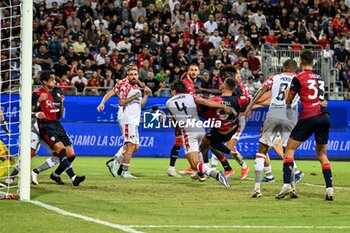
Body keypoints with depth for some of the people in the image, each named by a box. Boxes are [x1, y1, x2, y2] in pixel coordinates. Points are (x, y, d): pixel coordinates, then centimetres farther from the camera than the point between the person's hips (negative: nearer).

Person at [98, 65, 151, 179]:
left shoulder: (137, 87, 18)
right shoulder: (125, 85, -8)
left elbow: (141, 104, 21)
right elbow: (121, 102, -14)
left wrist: (146, 94, 9)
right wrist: (133, 97, -20)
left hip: (134, 120, 9)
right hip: (127, 118, -9)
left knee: (135, 146, 8)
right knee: (131, 145, -11)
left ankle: (114, 161, 9)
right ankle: (124, 171, -6)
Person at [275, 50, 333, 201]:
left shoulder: (299, 78, -3)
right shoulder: (319, 78, 13)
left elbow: (288, 101, 3)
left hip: (308, 117, -5)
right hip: (324, 116, 5)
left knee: (289, 149, 4)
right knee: (322, 154, 15)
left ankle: (287, 184, -12)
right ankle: (329, 189, 4)